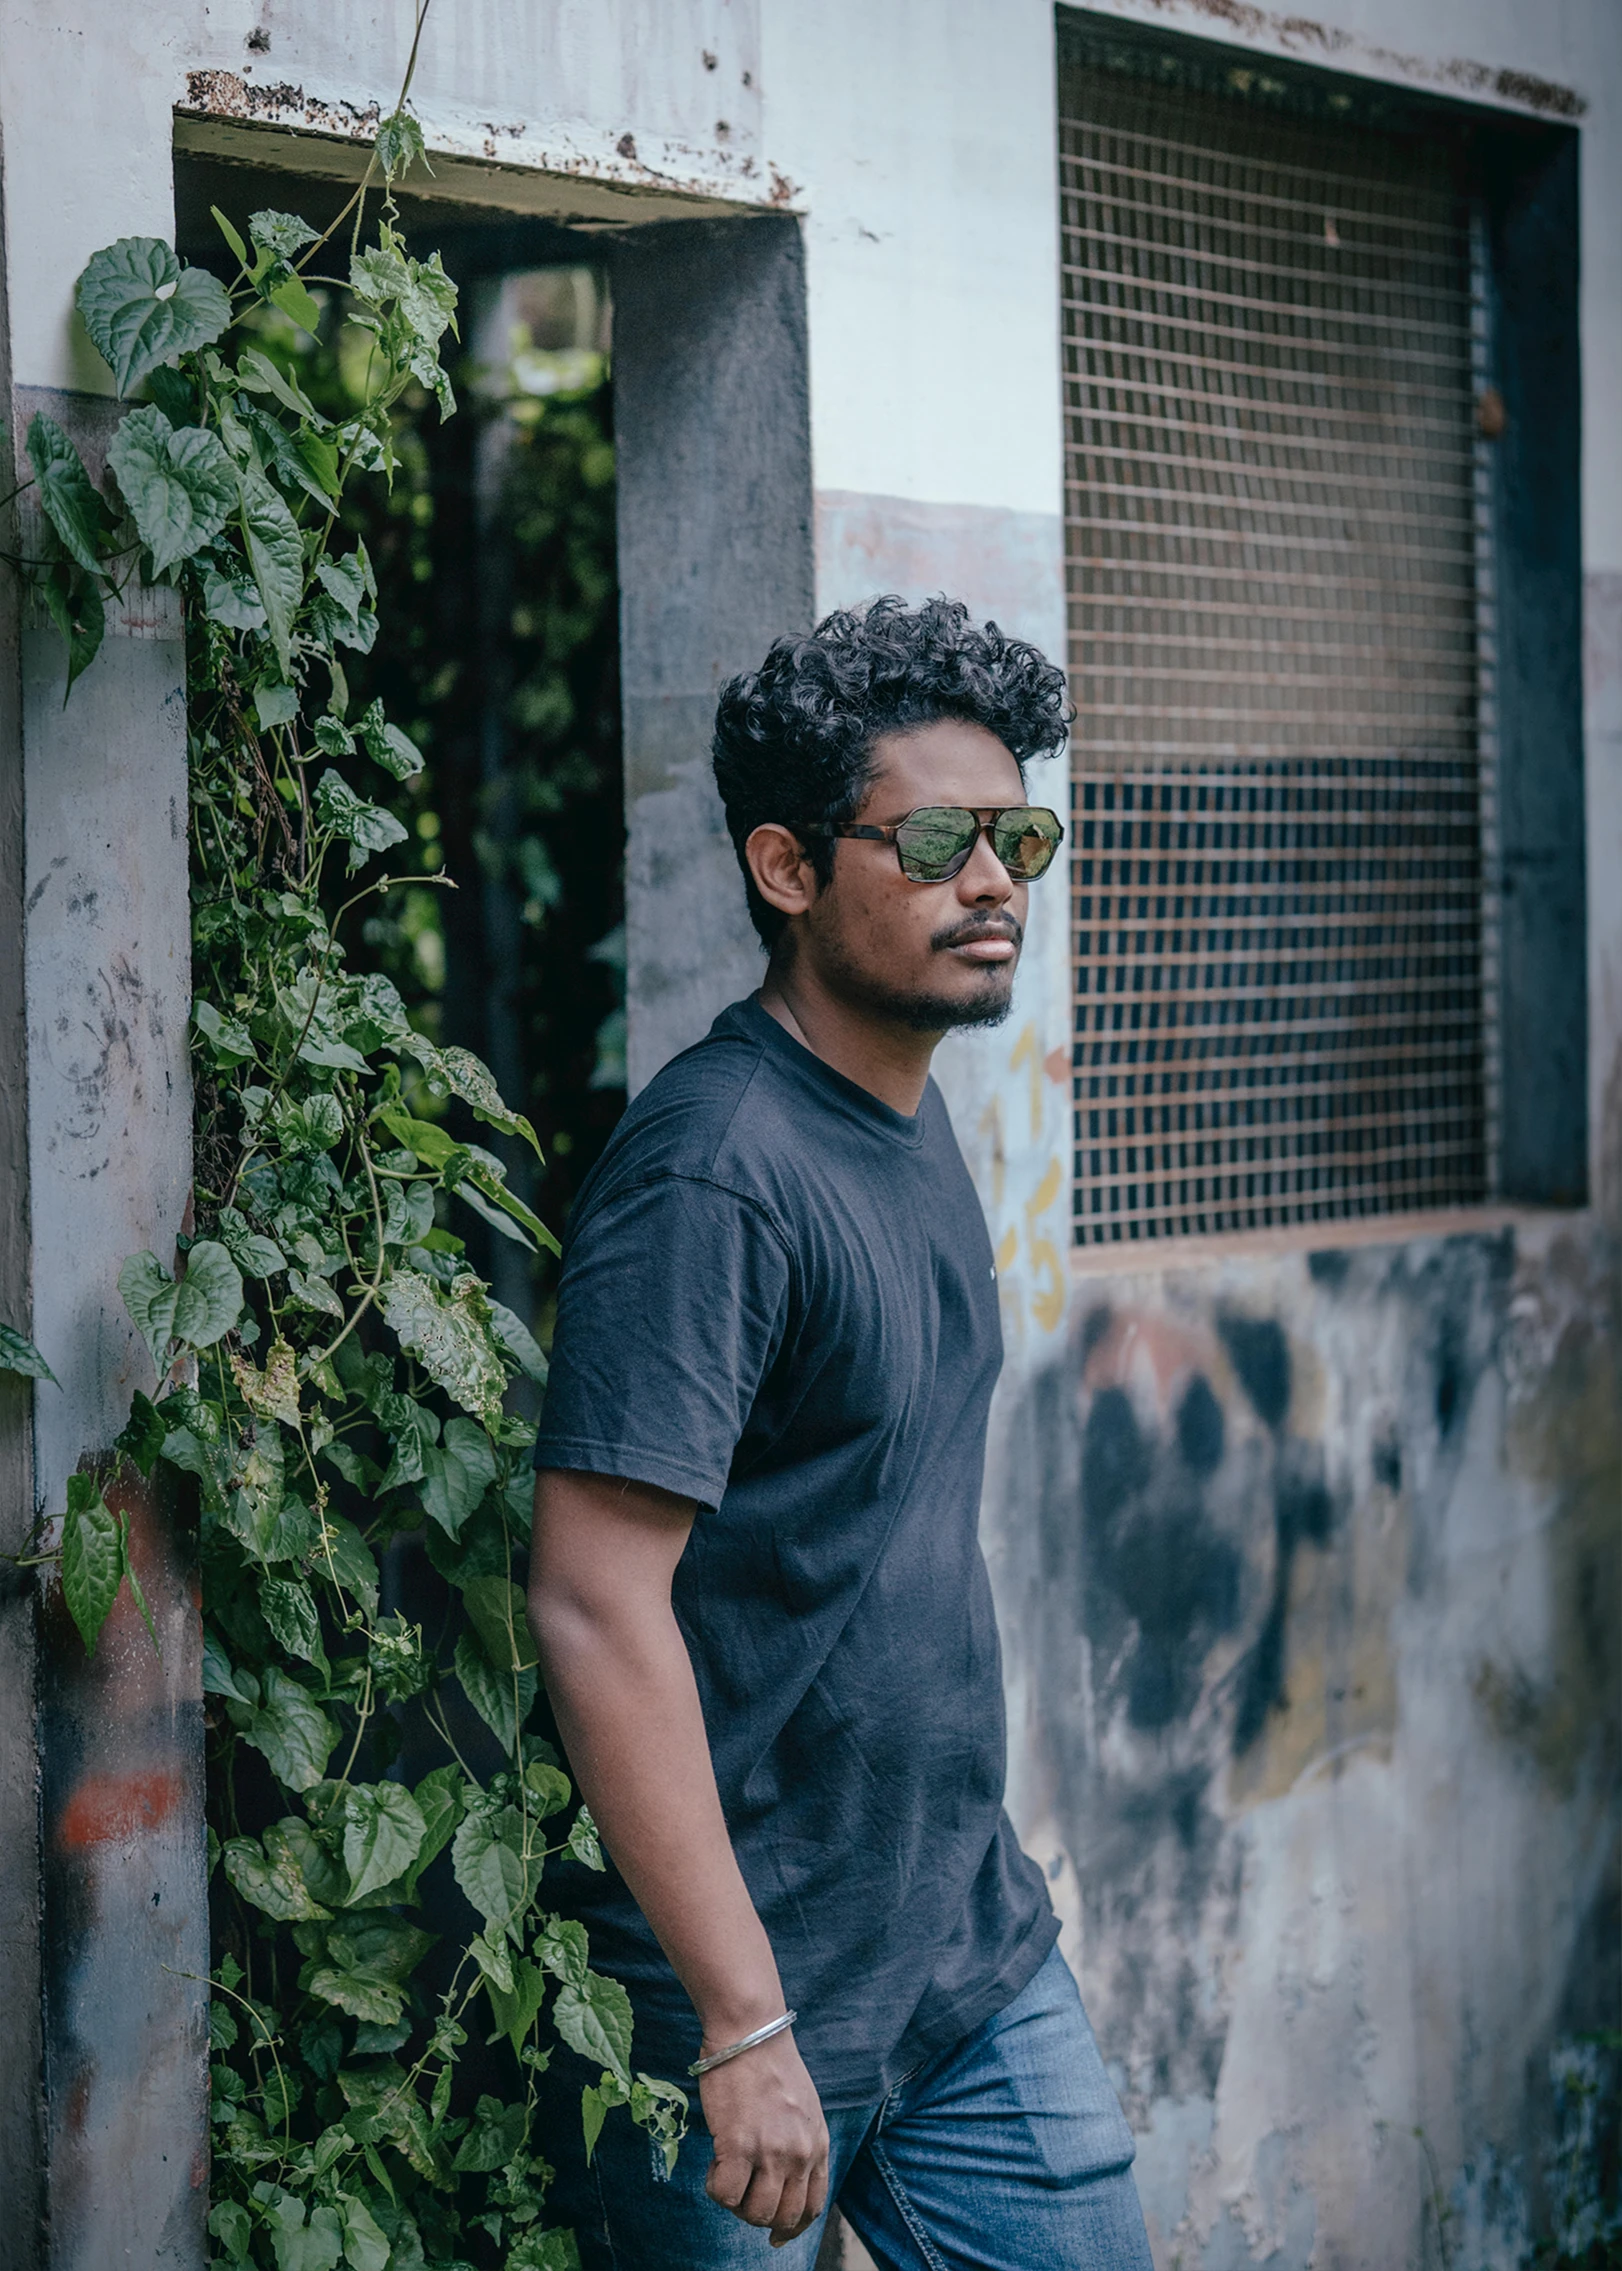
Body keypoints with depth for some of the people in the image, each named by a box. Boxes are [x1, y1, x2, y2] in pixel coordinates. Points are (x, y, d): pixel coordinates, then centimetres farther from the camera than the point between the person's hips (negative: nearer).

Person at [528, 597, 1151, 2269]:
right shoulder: (711, 1171, -20)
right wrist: (744, 2025, -25)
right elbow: (594, 1602, -25)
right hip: (737, 1981, -8)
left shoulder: (914, 1121, 9)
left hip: (975, 1944, 8)